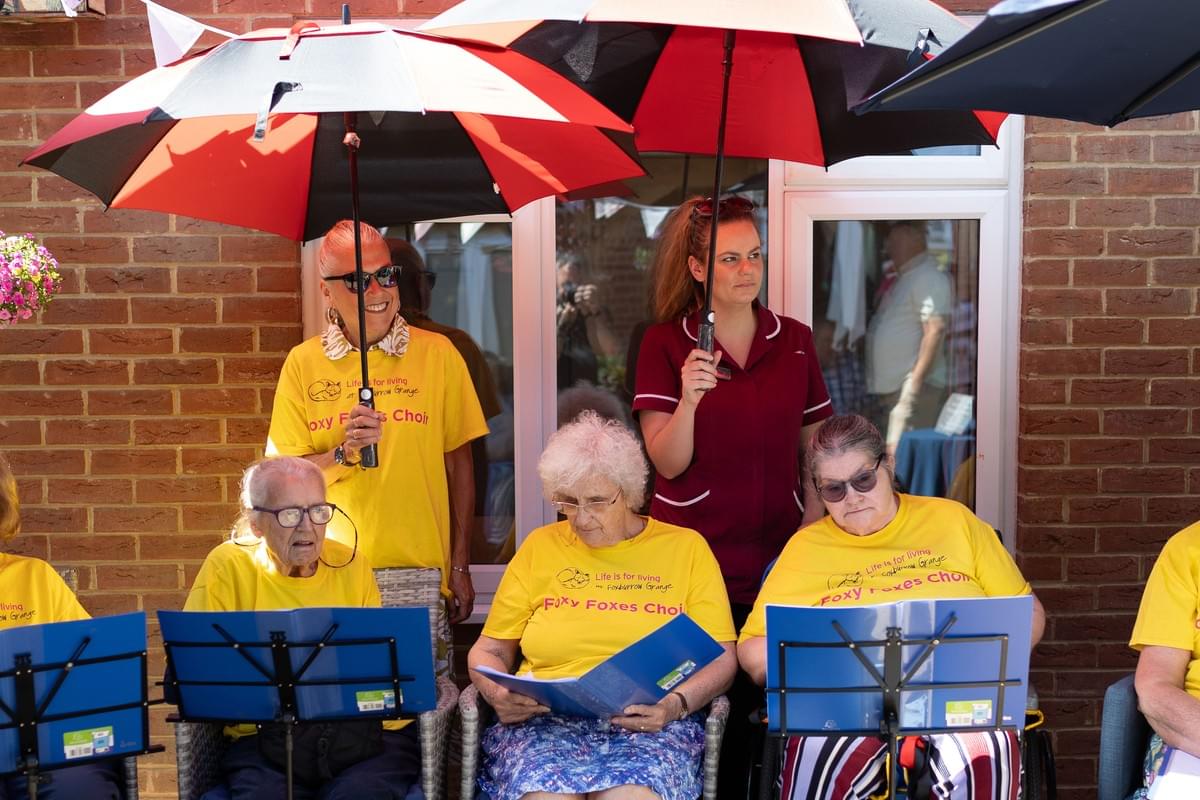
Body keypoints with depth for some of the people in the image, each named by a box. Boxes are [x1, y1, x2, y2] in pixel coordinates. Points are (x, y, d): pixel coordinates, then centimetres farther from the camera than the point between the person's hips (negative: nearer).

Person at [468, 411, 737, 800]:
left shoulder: (686, 548, 11)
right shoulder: (539, 547, 15)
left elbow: (721, 658, 7)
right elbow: (489, 651, 17)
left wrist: (675, 704, -12)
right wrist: (498, 694, -5)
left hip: (648, 722, -1)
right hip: (545, 719, 1)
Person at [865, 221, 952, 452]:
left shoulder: (929, 277, -11)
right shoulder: (902, 278, 20)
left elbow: (935, 330, -20)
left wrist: (916, 380, -24)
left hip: (913, 384, -10)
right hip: (890, 385, 10)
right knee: (893, 452, 12)